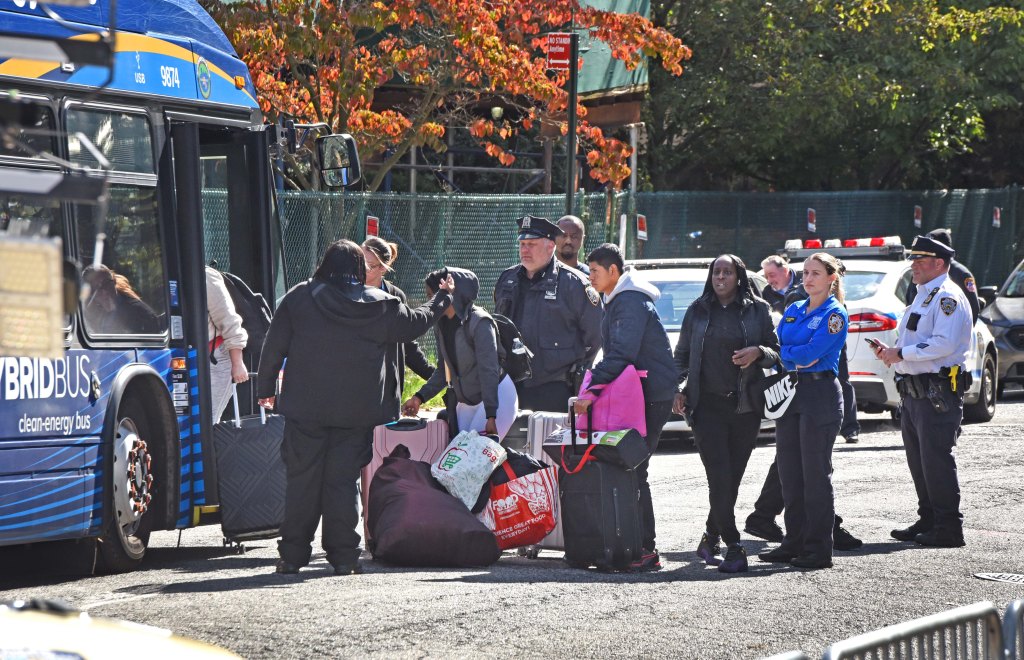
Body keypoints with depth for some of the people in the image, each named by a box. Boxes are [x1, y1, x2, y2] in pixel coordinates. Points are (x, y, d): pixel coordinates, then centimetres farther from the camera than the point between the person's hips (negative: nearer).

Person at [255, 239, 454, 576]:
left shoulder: (299, 298, 1)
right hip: (356, 413, 1)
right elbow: (417, 322, 17)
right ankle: (343, 555, -1)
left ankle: (293, 554, 3)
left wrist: (265, 388, 11)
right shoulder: (381, 306, 3)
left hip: (305, 409, -1)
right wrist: (443, 297, 35)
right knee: (344, 481, 3)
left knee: (302, 479, 3)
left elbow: (274, 346, 2)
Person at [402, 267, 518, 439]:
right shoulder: (441, 325, 4)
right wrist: (419, 398, 2)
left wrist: (490, 416, -28)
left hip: (497, 396, -8)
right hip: (467, 402, 8)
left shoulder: (479, 322, -19)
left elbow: (488, 370, -23)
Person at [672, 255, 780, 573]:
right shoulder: (698, 311, 10)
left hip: (745, 406, 1)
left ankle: (712, 536, 23)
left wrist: (758, 352, -14)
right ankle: (733, 547, -10)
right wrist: (680, 389, 2)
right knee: (720, 478, -11)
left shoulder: (757, 310, 7)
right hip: (707, 406, 0)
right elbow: (682, 354, 15)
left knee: (732, 478, 4)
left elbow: (777, 352, 7)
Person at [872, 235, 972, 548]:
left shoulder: (947, 298, -11)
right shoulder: (923, 296, 21)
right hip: (915, 391, 10)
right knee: (919, 461, 13)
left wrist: (902, 353, -19)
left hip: (937, 393, -10)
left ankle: (948, 528, -6)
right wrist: (891, 351, 10)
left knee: (936, 461, -9)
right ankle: (928, 521, 21)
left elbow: (944, 344, -23)